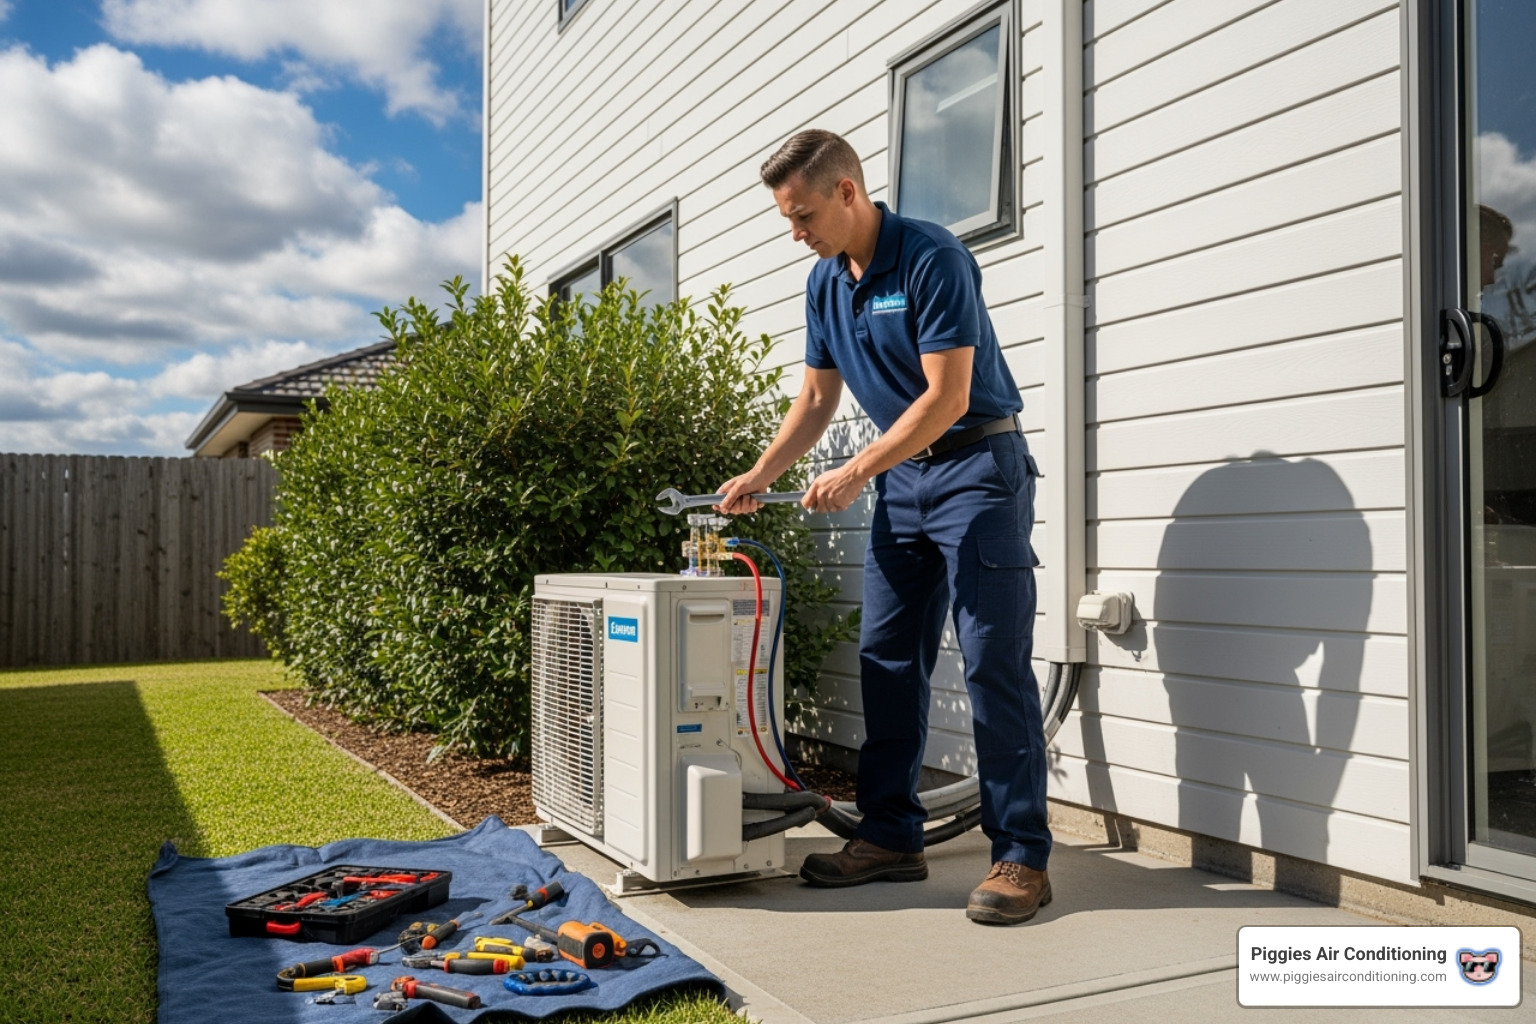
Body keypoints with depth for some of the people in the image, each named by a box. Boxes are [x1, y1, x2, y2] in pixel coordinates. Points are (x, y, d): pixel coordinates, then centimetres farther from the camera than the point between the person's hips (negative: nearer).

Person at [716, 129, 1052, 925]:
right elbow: (817, 398, 15)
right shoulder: (825, 281, 8)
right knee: (886, 659, 6)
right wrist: (759, 477, 5)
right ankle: (890, 837, 14)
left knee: (994, 663, -10)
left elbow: (946, 397, -21)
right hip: (902, 476, 8)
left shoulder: (933, 259, -17)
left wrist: (855, 473, -20)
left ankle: (1021, 857, -3)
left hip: (978, 465, -8)